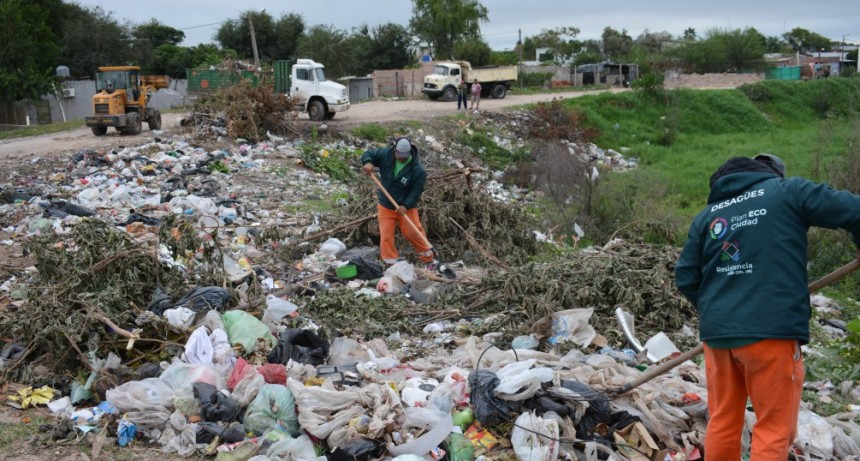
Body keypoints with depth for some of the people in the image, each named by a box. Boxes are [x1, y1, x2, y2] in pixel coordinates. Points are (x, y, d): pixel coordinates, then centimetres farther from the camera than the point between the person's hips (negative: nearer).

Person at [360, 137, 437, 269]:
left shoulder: (417, 169, -19)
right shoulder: (385, 154, -11)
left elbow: (416, 191, -16)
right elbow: (368, 154, 1)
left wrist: (406, 205, -28)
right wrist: (367, 162, -22)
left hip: (406, 208, -3)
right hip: (385, 207, 3)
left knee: (414, 233, -4)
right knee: (386, 236, -1)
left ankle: (429, 260, 14)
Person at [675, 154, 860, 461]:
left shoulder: (708, 214, 14)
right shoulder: (789, 191, 2)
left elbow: (685, 278, 12)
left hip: (717, 332, 5)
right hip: (771, 330, -5)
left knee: (722, 423, 16)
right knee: (774, 429, 6)